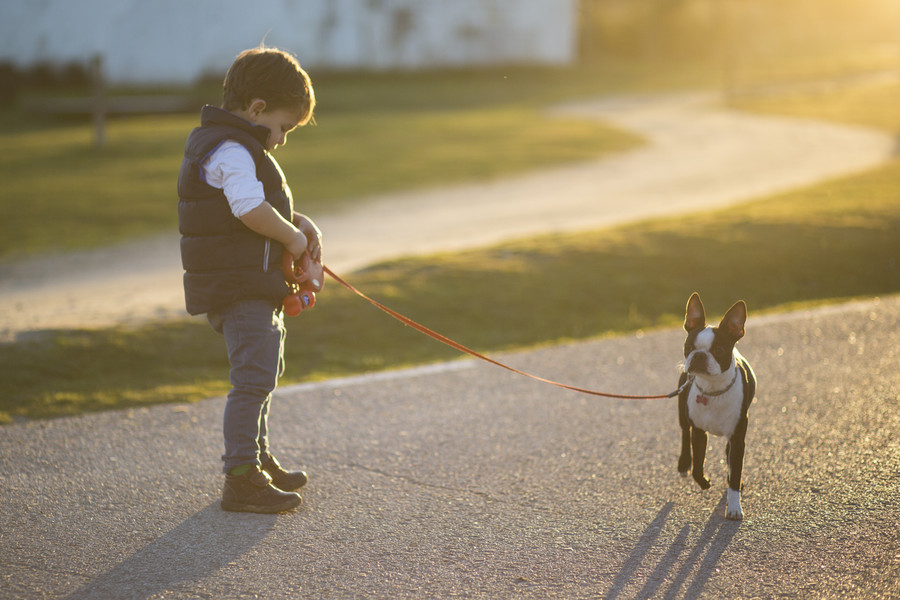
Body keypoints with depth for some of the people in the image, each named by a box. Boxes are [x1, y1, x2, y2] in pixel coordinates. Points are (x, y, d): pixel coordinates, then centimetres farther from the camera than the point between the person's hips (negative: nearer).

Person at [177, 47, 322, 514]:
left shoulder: (229, 146, 17)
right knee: (253, 378, -11)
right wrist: (291, 236, -16)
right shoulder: (231, 151, -19)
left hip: (254, 284, 12)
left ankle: (258, 459, 37)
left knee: (265, 370, 24)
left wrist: (299, 222, 11)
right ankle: (241, 479, -8)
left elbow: (257, 201, 26)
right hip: (238, 285, -12)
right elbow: (251, 209, -31)